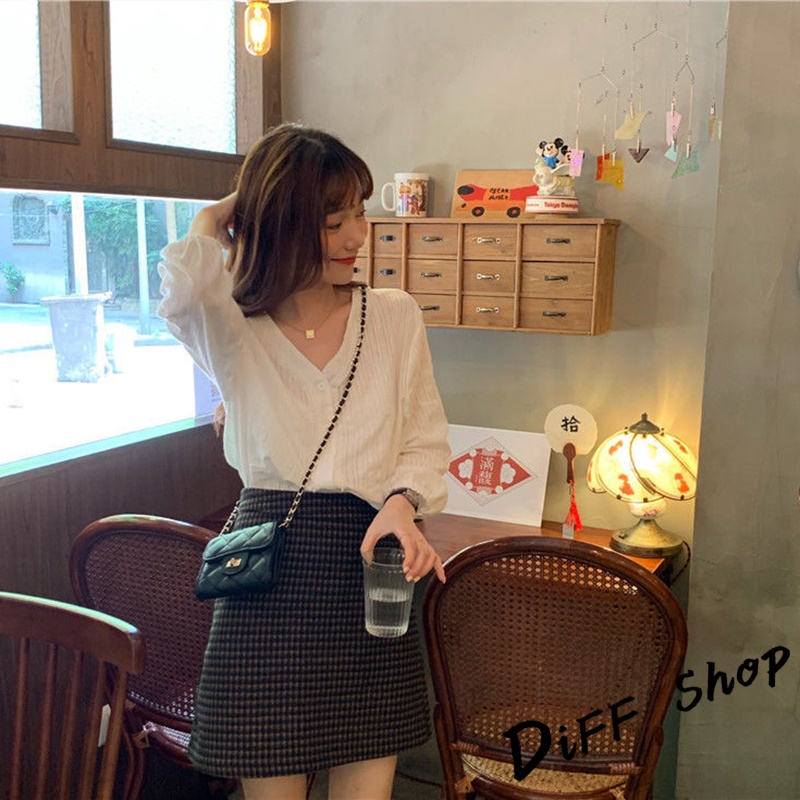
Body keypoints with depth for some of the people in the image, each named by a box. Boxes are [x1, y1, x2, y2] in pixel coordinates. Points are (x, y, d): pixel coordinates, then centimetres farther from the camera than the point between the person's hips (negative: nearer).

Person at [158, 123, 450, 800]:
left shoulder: (396, 316, 7)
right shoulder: (232, 327, 1)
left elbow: (426, 442, 9)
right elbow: (182, 296, -24)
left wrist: (401, 499, -11)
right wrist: (210, 229, -5)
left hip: (371, 567, 2)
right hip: (269, 573, -1)